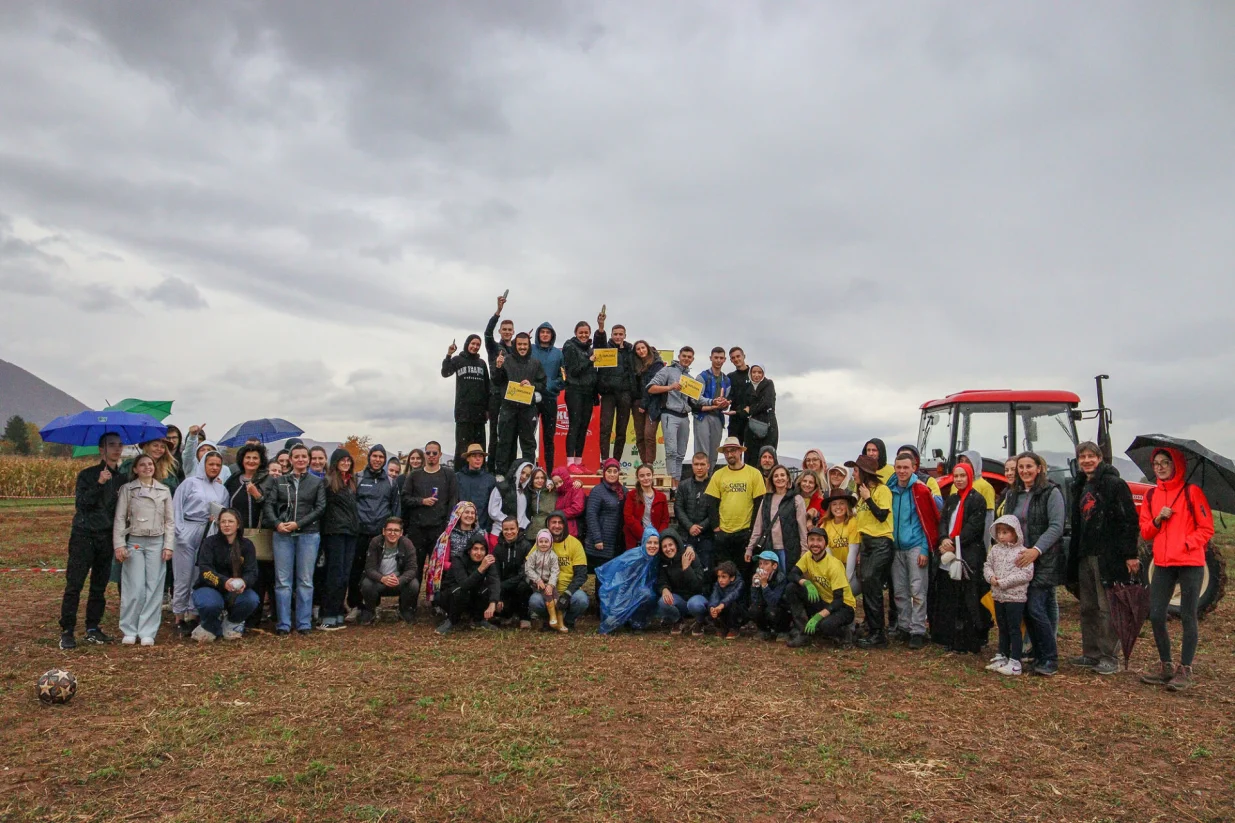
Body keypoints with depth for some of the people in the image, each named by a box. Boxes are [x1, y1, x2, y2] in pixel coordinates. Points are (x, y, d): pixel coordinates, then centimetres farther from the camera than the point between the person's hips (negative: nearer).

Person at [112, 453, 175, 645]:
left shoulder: (164, 491, 9)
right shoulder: (127, 489, 4)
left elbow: (170, 520, 9)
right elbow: (119, 518, 1)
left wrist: (168, 545, 1)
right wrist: (119, 544, -8)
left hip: (157, 543, 2)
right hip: (134, 542, -2)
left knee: (154, 588, 1)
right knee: (134, 588, -4)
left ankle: (147, 632, 7)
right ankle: (129, 631, 9)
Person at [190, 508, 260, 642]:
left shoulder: (246, 544, 0)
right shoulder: (210, 542, -6)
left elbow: (252, 572, -9)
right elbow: (205, 570, -18)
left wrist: (244, 582, -34)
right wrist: (223, 581, -39)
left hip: (236, 591, 2)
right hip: (209, 588, -2)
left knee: (252, 600, -28)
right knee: (210, 604, -36)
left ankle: (232, 623, 4)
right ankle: (210, 627, 1)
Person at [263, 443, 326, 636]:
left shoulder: (317, 482, 8)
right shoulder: (280, 481, 13)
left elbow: (320, 508, -1)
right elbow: (269, 504, 6)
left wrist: (298, 524, -10)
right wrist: (277, 523, -12)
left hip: (308, 534, -1)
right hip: (282, 535, 1)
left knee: (305, 581, 1)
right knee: (282, 581, 1)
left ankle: (304, 624, 7)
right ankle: (283, 625, 7)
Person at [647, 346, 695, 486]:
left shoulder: (690, 377, 21)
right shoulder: (668, 370, 2)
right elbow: (650, 388, -6)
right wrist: (670, 387, -18)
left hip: (684, 417, 7)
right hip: (670, 415, -6)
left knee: (681, 454, 7)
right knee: (671, 451, -15)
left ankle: (677, 485, 12)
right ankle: (672, 484, -17)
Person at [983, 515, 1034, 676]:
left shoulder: (1022, 552, -13)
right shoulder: (995, 550, 6)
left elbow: (1026, 574, -19)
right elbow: (987, 565, 12)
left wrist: (1004, 582, -20)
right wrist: (991, 577, -10)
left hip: (1015, 597, -6)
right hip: (998, 596, 6)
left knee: (1014, 629, -1)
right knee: (1002, 628, 18)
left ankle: (1015, 662, 5)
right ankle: (1002, 657, 28)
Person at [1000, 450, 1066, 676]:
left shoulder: (1051, 493, -6)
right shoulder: (1013, 495, 13)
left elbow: (1056, 527, -13)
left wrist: (1036, 550, -24)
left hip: (1045, 560, -6)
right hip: (1020, 560, 6)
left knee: (1036, 607, -12)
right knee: (1026, 609, 6)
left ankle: (1050, 659, 1)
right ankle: (1038, 655, 18)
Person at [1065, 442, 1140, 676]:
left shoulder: (1114, 484, -8)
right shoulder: (1080, 487, 16)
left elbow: (1130, 520, -13)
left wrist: (1130, 554, -17)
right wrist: (1074, 556, 17)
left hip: (1108, 556, -8)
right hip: (1085, 556, 8)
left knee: (1107, 609, -3)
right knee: (1088, 608, 13)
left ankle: (1110, 658, 5)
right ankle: (1091, 654, 21)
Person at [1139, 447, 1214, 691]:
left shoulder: (1192, 492, -2)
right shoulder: (1151, 495, 12)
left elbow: (1207, 528, -3)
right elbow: (1145, 532, 12)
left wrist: (1186, 544, -14)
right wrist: (1157, 519, -6)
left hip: (1190, 563, -5)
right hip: (1162, 564, 5)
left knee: (1187, 617, 1)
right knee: (1156, 616, 4)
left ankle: (1185, 671, 9)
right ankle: (1165, 667, 19)